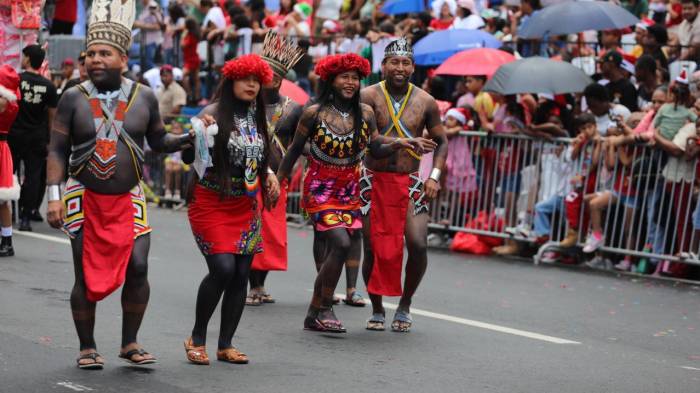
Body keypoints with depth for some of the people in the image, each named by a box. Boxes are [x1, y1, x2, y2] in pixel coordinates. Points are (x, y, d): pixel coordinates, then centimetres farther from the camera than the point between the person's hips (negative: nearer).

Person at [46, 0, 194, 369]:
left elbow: (158, 141, 11)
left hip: (128, 200, 1)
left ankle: (130, 343, 11)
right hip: (84, 199, -1)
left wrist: (188, 137, -8)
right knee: (86, 275, 1)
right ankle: (87, 348, 16)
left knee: (137, 268, -8)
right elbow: (57, 150, -2)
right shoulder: (74, 98, -3)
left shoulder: (144, 97, 1)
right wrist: (54, 195, -10)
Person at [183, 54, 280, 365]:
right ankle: (197, 337, 1)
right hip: (212, 204, -6)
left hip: (246, 206, 6)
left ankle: (225, 344, 14)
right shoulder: (215, 112, -10)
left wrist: (269, 174, 7)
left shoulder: (256, 116, 9)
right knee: (223, 268, -17)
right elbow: (189, 156, -16)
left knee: (241, 274, 3)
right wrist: (199, 133, -33)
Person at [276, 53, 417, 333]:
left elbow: (377, 150, 4)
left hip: (350, 191, 4)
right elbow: (294, 151, 2)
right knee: (341, 243, -20)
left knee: (333, 253, 4)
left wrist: (397, 144, -15)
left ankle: (315, 314, 17)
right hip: (320, 189, -4)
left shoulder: (365, 113, 1)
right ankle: (324, 308, -7)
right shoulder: (314, 113, -8)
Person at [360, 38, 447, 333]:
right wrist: (409, 142, -22)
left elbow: (441, 142, 13)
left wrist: (434, 176, -2)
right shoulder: (369, 96, -4)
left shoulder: (425, 102, 4)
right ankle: (377, 310, 22)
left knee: (418, 245, -13)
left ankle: (405, 306, 9)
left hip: (409, 183, 1)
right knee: (373, 248, 1)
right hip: (374, 181, -1)